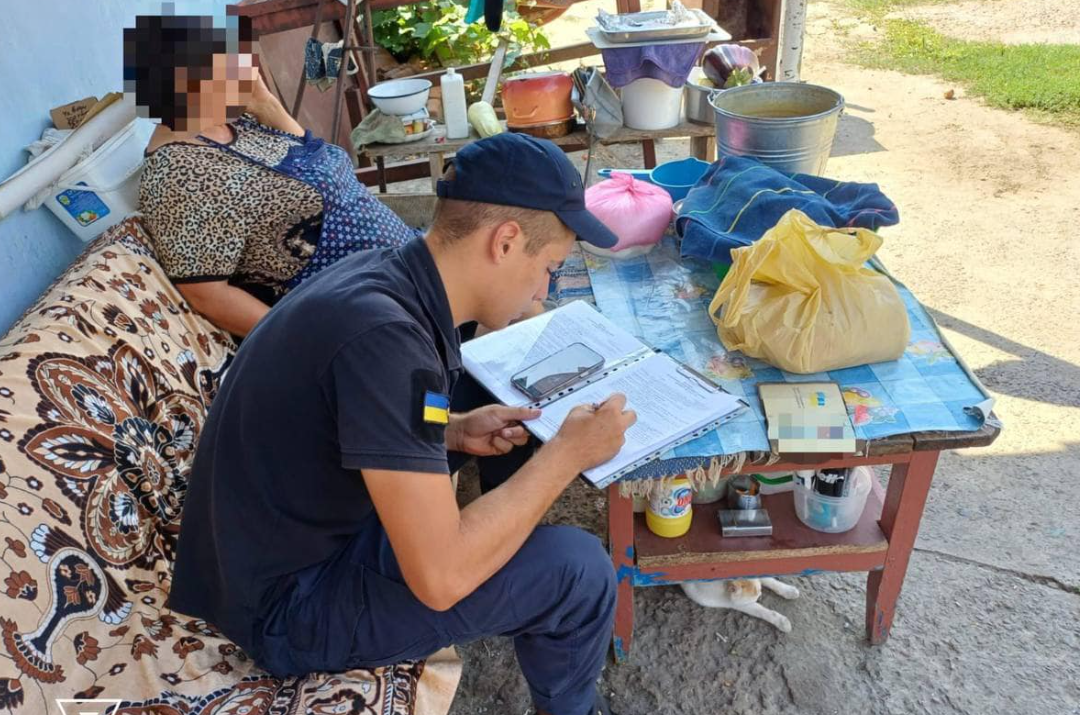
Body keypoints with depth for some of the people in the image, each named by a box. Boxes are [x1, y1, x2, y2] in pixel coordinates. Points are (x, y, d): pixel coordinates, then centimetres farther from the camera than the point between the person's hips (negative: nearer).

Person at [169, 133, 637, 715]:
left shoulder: (381, 275, -4)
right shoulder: (383, 333, -31)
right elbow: (441, 577, -31)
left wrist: (453, 433, -3)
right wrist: (566, 454, -20)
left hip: (306, 528, 9)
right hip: (289, 606, -9)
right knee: (576, 570, -15)